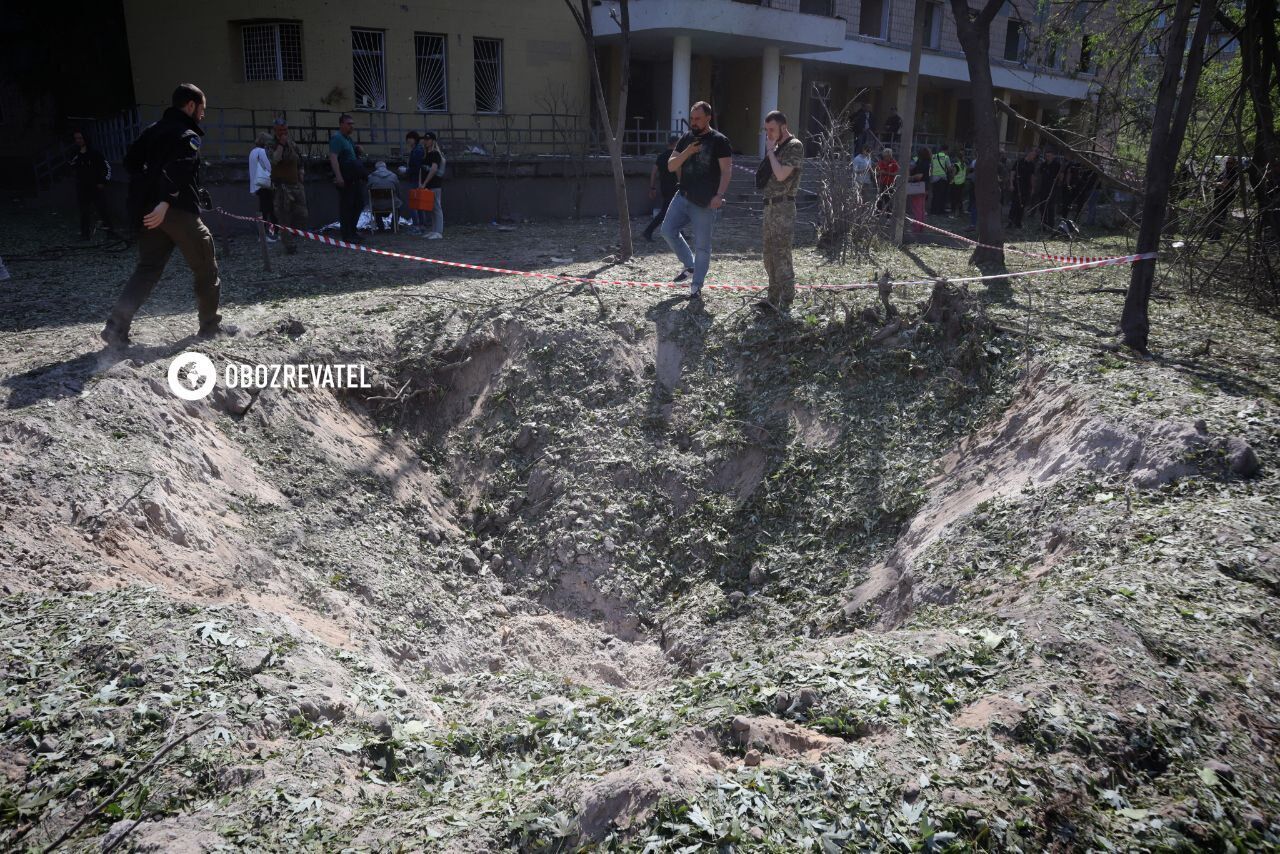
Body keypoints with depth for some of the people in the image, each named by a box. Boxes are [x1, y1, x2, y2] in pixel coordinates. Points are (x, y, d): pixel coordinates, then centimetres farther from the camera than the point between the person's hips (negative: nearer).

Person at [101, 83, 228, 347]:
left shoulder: (153, 131, 18)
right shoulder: (188, 135, -7)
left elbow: (131, 161, 19)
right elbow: (178, 169, -24)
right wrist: (165, 201, -33)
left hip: (149, 210, 8)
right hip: (179, 210, -8)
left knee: (148, 268, 9)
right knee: (205, 266, 7)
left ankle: (117, 326, -4)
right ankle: (210, 325, 14)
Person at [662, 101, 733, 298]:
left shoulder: (719, 141, -7)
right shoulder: (686, 139, 10)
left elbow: (726, 171, -12)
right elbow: (671, 166, 6)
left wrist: (719, 195, -25)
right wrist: (687, 152, -12)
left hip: (705, 203, -6)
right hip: (683, 197, 6)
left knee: (702, 246, 1)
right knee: (668, 230, -2)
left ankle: (696, 286, 12)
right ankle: (689, 265, 18)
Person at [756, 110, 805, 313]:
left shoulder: (795, 146, -9)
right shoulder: (777, 147, 17)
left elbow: (781, 175, -20)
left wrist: (770, 151, -11)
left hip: (783, 207, -9)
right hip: (770, 206, 9)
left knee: (782, 255, -9)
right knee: (770, 256, 12)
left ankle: (785, 303, -5)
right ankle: (774, 298, 20)